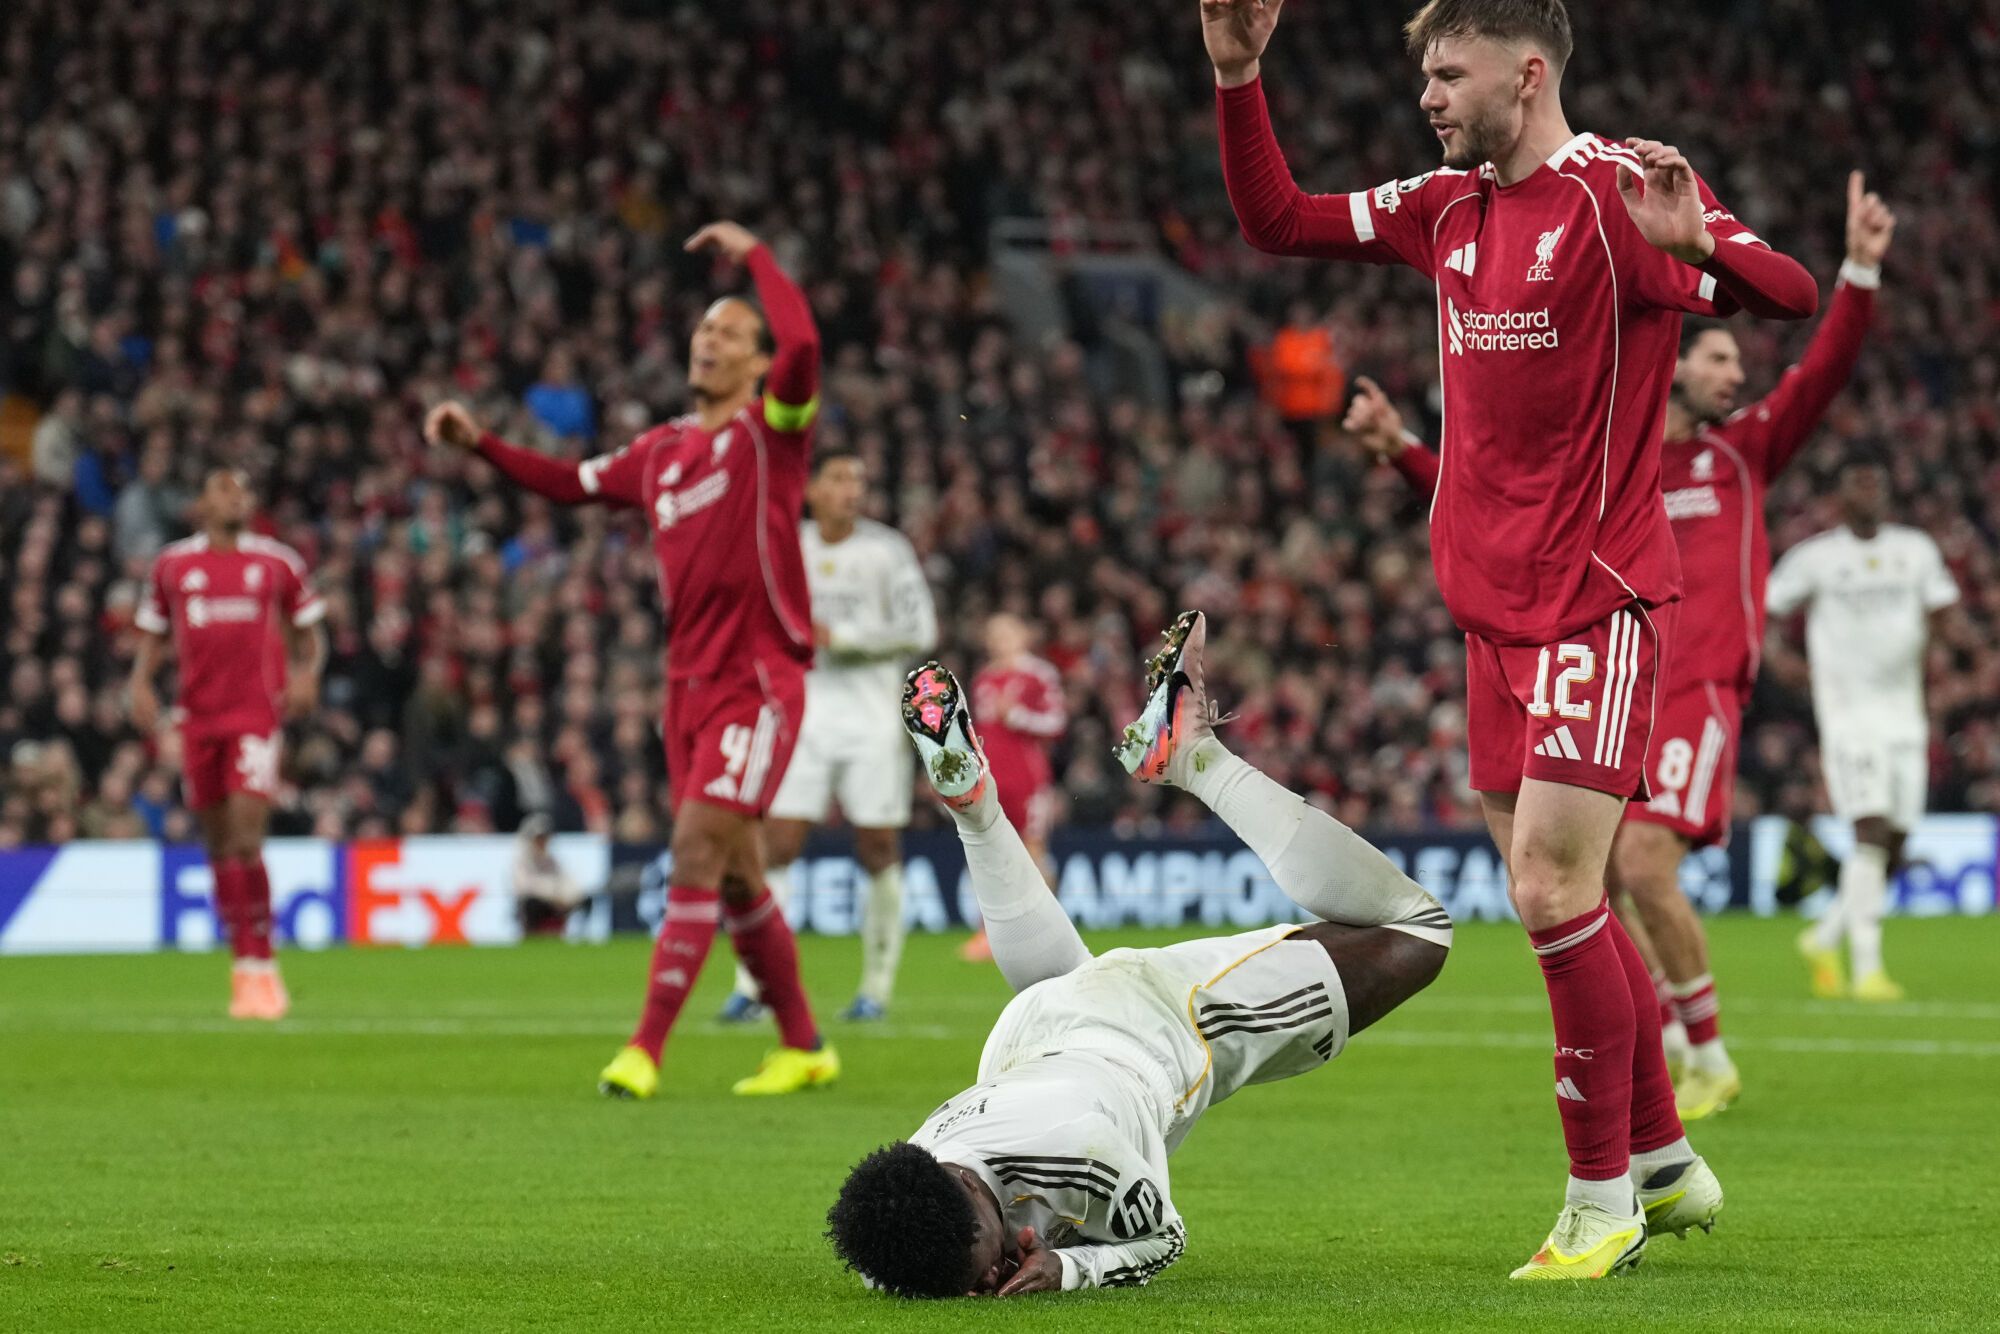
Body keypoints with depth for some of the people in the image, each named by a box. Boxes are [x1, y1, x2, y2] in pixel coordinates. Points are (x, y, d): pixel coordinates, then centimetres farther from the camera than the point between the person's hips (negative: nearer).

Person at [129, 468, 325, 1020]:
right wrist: (141, 681, -1)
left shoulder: (277, 563, 7)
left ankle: (257, 965, -12)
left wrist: (307, 673, -4)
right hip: (197, 715, 3)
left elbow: (307, 631, 15)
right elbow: (153, 633, 17)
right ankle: (243, 963, 17)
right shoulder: (171, 564, 10)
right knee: (218, 844, 7)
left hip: (257, 711, -3)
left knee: (245, 841, -15)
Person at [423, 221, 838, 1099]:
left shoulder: (771, 428, -4)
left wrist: (753, 254, -12)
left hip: (758, 679, -7)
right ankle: (803, 1047, 22)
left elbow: (801, 344, -24)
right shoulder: (662, 449, 15)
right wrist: (479, 444, 16)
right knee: (733, 876, 11)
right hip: (690, 680, 7)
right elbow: (569, 483, 26)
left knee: (697, 849, -15)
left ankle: (646, 1049, -15)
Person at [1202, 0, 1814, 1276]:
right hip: (1494, 607, 8)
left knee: (1551, 887, -13)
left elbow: (1790, 296, -21)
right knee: (1559, 898, 12)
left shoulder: (1620, 189, -12)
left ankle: (1603, 1202, -3)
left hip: (1597, 603, -8)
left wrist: (1692, 242, -41)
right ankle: (1663, 1158, 26)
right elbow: (1277, 219, 18)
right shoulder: (1447, 210, 11)